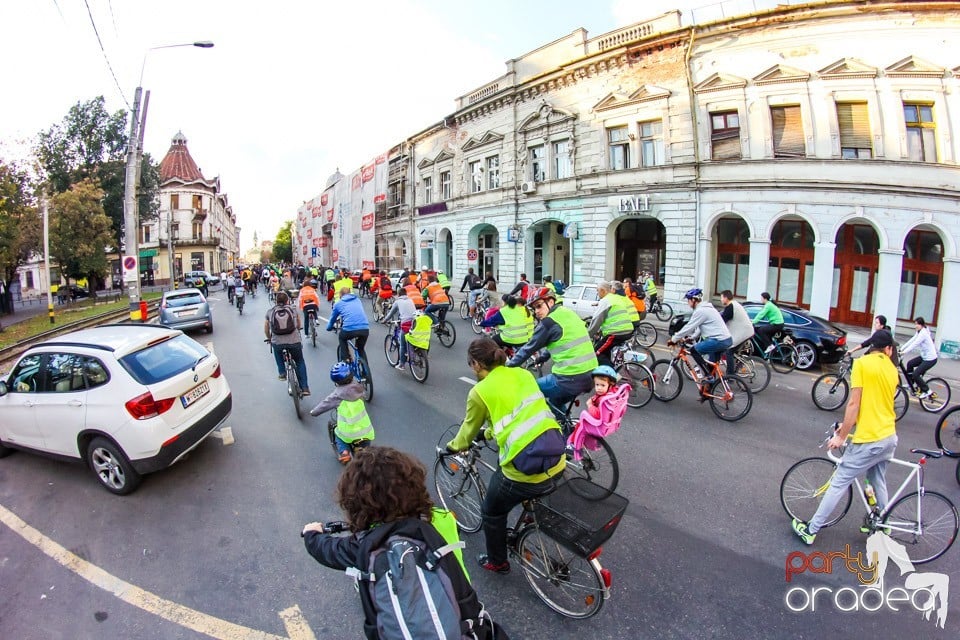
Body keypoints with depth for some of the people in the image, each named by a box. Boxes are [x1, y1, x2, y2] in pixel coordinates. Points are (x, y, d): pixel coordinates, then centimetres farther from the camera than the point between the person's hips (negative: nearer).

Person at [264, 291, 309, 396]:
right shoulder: (293, 310, 10)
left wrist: (270, 339, 38)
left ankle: (282, 373, 25)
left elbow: (266, 330, 19)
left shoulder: (270, 312, 11)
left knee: (278, 352, 36)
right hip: (294, 341, 0)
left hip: (277, 342, 1)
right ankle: (304, 388, 14)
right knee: (300, 362, 20)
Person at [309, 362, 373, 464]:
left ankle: (343, 452, 13)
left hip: (348, 435, -3)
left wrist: (313, 411, 20)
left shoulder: (338, 394, -10)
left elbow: (325, 403, 2)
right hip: (366, 432, 3)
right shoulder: (358, 388, -1)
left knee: (338, 434, 30)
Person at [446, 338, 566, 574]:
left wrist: (452, 447, 29)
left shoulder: (479, 391, -8)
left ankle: (497, 562, 44)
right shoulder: (523, 373, 9)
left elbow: (468, 433, 7)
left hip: (525, 472, -6)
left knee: (492, 512, 25)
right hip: (557, 463, 6)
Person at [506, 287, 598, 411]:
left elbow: (530, 348, -3)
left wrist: (509, 364, 9)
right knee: (555, 403, 29)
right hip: (590, 376, 8)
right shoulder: (569, 313, 14)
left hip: (571, 379, -8)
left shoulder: (549, 322, -10)